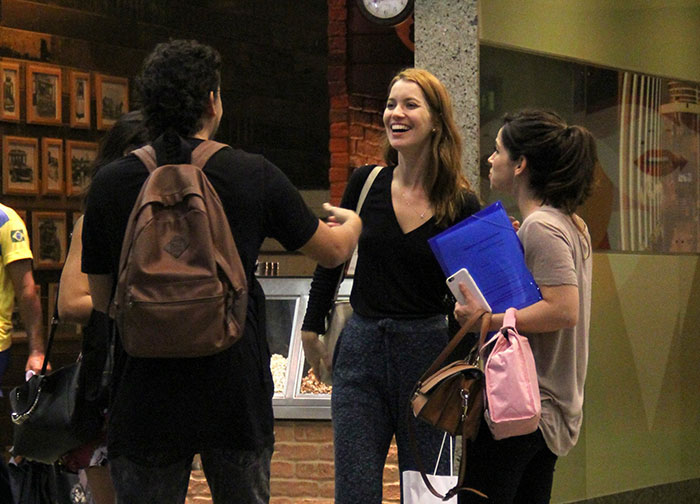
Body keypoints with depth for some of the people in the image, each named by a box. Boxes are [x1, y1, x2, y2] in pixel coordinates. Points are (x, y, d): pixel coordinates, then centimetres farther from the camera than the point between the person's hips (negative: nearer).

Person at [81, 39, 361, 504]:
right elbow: (332, 251, 9)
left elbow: (102, 300, 6)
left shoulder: (109, 185, -4)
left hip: (145, 402, 0)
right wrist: (352, 222, 33)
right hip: (236, 393, 0)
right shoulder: (254, 175, -5)